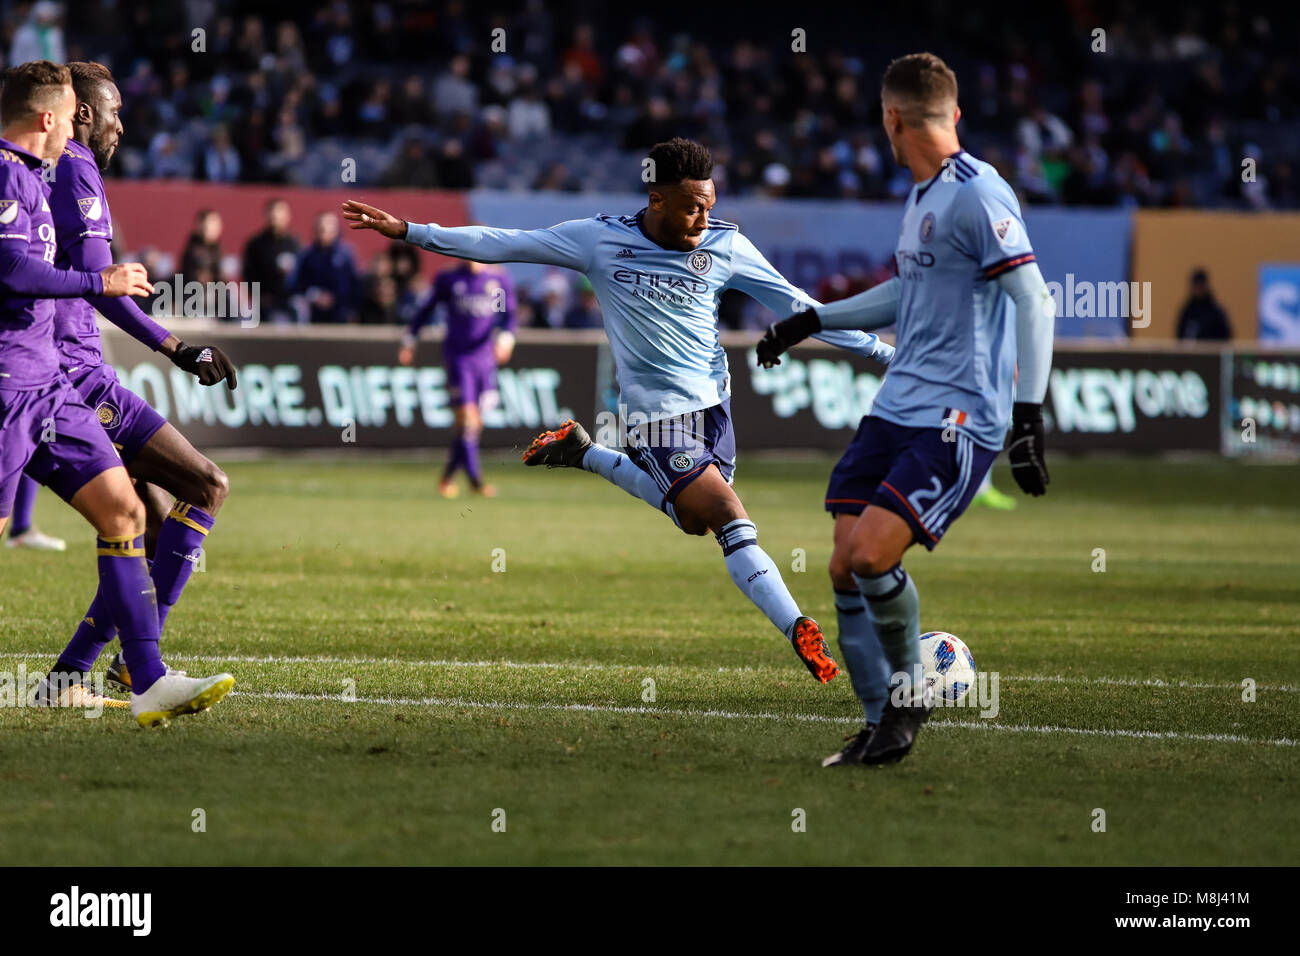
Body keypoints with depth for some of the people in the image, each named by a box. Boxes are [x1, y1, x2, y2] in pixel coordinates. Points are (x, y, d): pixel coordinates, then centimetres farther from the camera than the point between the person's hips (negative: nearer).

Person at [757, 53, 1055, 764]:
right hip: (896, 407, 9)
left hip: (958, 418, -9)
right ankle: (881, 727, 12)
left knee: (872, 553, -20)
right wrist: (810, 322, 35)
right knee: (845, 566, 1)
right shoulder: (922, 196, 16)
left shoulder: (977, 195, -13)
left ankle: (908, 694, 3)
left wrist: (1029, 417, -23)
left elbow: (1034, 302, -17)